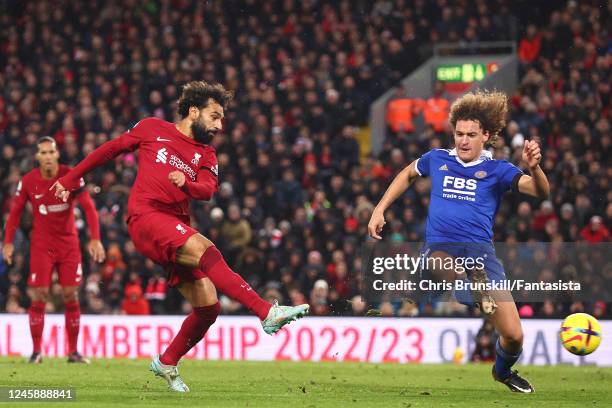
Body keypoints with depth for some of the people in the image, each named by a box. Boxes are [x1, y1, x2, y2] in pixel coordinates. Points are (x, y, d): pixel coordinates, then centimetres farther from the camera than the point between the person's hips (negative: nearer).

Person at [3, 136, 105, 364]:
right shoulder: (28, 181, -6)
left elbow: (88, 207, -11)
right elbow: (15, 211, 5)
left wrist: (95, 239, -20)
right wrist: (8, 242, -1)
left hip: (68, 244, 0)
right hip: (41, 245, 0)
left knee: (71, 296, -1)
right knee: (38, 297, -7)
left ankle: (73, 352, 6)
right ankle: (36, 351, 1)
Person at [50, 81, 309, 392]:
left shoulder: (205, 154, 18)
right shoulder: (152, 129, 9)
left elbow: (208, 188, -1)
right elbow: (111, 149, 19)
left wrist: (187, 184, -23)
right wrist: (70, 180, 22)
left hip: (177, 229, 6)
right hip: (146, 217, -6)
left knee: (208, 307, -3)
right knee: (206, 250, -31)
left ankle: (167, 363, 21)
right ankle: (268, 313, -45)